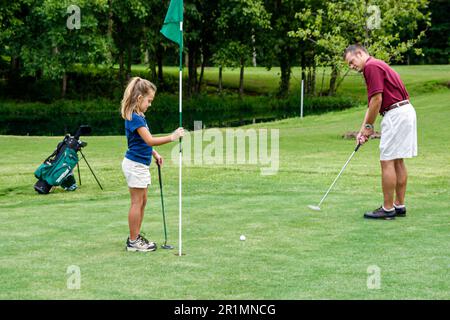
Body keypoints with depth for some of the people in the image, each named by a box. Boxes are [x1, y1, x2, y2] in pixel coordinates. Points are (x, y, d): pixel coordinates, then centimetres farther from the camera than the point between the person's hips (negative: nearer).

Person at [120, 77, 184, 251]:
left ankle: (136, 236, 23)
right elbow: (149, 140, -29)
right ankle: (133, 242, 3)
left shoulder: (139, 116, 11)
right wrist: (171, 137, -32)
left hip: (141, 165, 10)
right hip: (135, 165, -10)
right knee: (137, 202, -3)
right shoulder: (134, 118, -20)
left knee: (142, 201, 15)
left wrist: (155, 154, 12)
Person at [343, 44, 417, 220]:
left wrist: (368, 126, -6)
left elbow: (377, 100, -18)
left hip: (396, 114, -10)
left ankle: (388, 209, -3)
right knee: (398, 161, 13)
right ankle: (399, 205, 17)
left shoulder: (372, 66, -12)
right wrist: (362, 131, 16)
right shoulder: (377, 66, 21)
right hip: (405, 112, 10)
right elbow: (373, 104, 21)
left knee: (387, 161, -6)